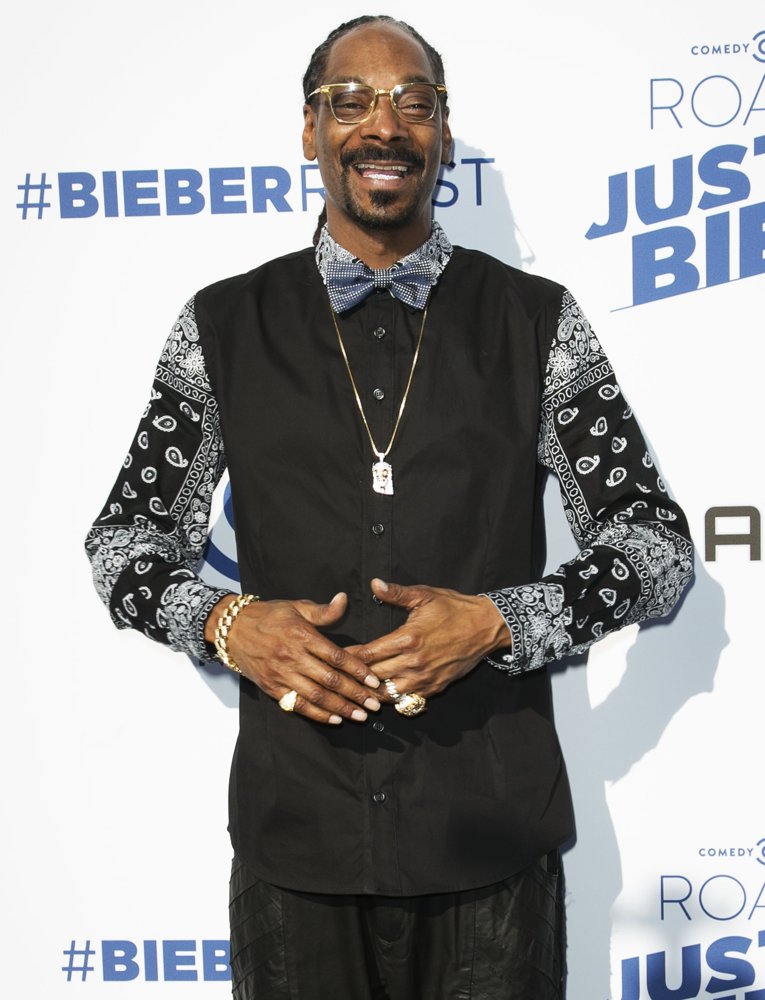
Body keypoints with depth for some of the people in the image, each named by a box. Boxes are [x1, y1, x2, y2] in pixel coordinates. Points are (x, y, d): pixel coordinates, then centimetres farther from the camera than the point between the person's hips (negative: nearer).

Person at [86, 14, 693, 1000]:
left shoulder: (536, 320, 0)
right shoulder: (224, 327, 2)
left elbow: (658, 540, 0)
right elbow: (124, 536, 6)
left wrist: (497, 620, -16)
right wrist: (226, 622, -14)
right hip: (293, 837, 1)